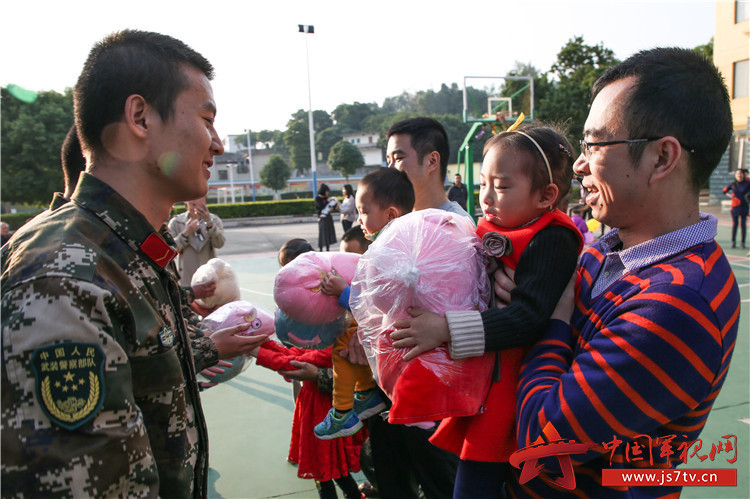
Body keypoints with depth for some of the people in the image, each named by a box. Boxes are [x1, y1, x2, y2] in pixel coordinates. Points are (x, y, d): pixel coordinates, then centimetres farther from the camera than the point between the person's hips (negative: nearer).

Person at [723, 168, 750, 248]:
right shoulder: (733, 184, 5)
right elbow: (725, 190, 20)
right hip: (735, 207, 2)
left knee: (743, 224, 3)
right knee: (735, 224, 4)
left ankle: (743, 242, 9)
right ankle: (733, 241, 10)